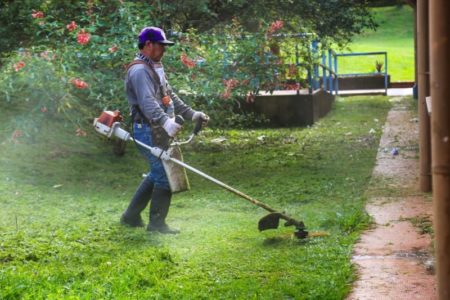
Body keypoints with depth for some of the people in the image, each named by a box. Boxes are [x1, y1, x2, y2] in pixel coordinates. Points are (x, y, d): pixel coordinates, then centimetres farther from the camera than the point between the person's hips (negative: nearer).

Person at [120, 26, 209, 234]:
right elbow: (148, 102, -29)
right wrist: (165, 121, -42)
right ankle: (156, 223, 1)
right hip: (148, 131, -11)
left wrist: (191, 114, 22)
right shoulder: (140, 71, -15)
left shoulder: (155, 68, 20)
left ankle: (131, 216, 24)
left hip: (157, 131, 11)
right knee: (164, 176, -8)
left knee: (157, 174, 16)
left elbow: (170, 96, 26)